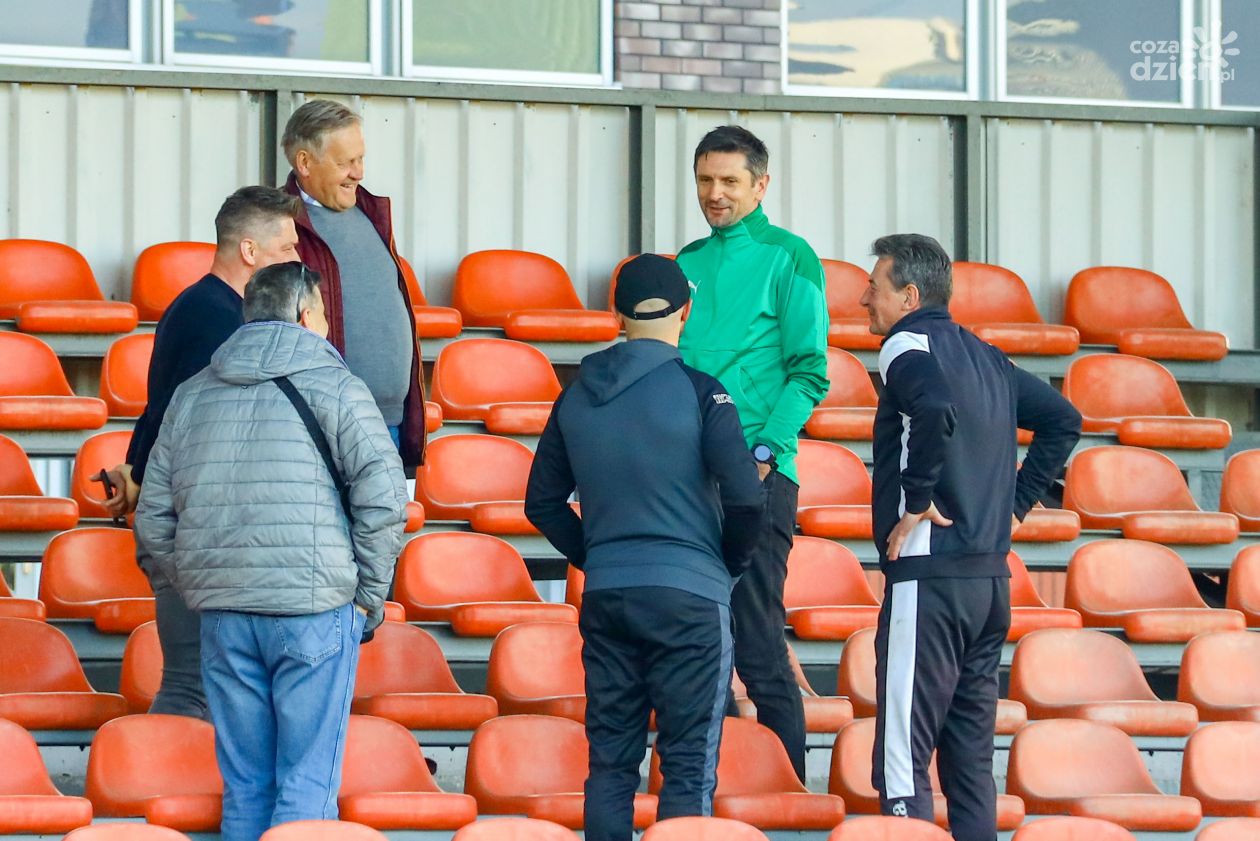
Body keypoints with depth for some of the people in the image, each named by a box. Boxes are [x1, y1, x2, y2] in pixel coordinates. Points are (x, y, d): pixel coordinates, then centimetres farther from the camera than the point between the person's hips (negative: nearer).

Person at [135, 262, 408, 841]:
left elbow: (154, 519, 15)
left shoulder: (191, 396, 14)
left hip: (223, 617, 5)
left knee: (243, 787, 10)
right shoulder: (333, 387, -1)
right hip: (315, 609, -5)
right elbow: (383, 499, -10)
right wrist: (369, 596, 0)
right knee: (307, 786, -2)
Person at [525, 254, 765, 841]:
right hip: (690, 594, -5)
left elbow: (542, 503, 14)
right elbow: (743, 496, -14)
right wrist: (733, 562, 4)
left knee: (610, 760, 9)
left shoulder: (576, 397, 8)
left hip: (604, 596, 5)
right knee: (688, 766, -2)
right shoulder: (698, 391, -8)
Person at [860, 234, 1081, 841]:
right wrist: (1016, 500, 20)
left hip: (928, 577, -9)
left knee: (902, 761, -8)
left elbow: (936, 410, -28)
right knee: (971, 759, 12)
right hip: (991, 579, 9)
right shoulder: (985, 357, 18)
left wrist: (917, 500, -17)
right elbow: (1062, 419, 25)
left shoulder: (908, 345, -7)